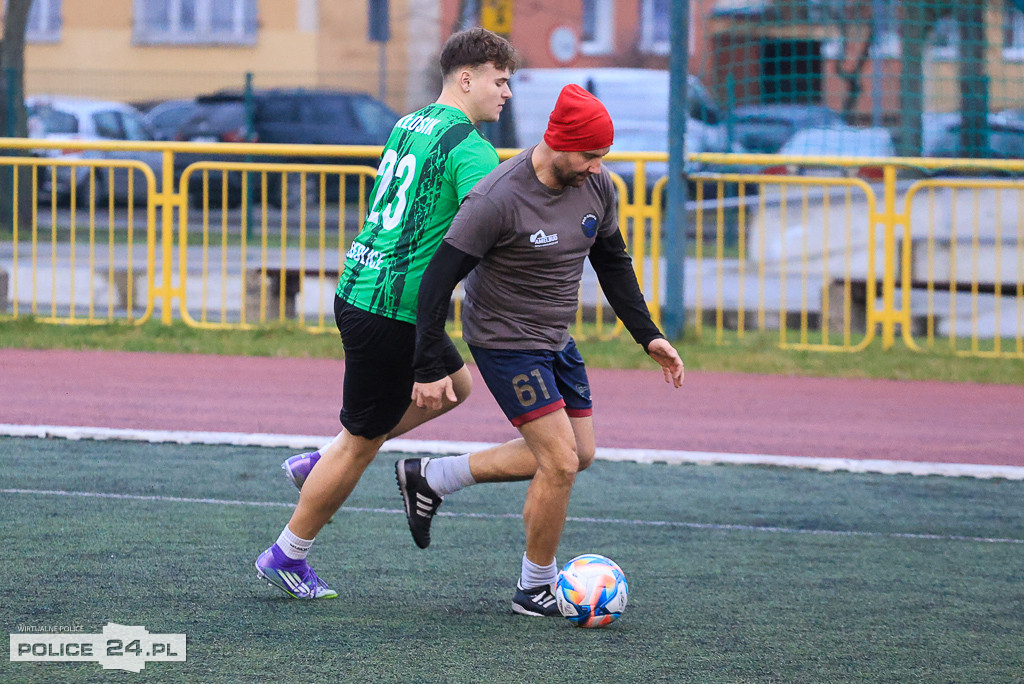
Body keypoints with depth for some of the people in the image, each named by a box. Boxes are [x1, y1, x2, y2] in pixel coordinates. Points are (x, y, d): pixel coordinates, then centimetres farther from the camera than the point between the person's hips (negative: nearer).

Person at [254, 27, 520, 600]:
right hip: (394, 311, -9)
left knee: (454, 385, 24)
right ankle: (287, 557, 16)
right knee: (362, 442, 4)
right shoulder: (470, 147, -16)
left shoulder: (411, 124, 13)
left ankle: (319, 465, 24)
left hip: (359, 290, 9)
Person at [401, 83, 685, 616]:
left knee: (576, 454, 15)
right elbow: (439, 278, -22)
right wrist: (429, 369, -22)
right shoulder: (498, 201, -27)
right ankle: (535, 589, 8)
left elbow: (613, 264, 11)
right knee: (561, 463, -11)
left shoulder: (597, 185, -6)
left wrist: (648, 336, 6)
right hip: (506, 342, -8)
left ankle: (430, 478, 25)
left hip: (557, 340, 8)